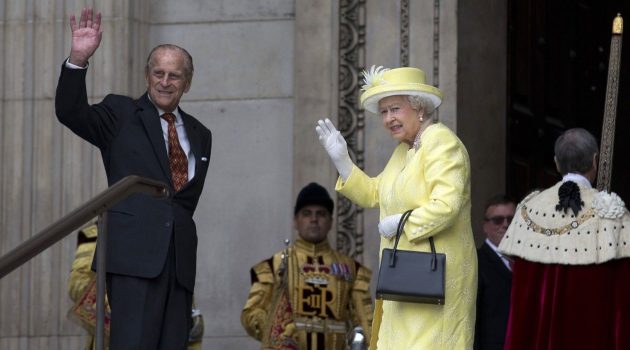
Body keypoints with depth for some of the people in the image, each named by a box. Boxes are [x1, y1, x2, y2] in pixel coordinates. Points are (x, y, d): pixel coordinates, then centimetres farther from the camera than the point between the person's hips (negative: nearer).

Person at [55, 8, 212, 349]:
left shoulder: (199, 135, 20)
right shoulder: (122, 114, 6)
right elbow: (70, 113, -10)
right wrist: (78, 60, -23)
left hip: (179, 256, 5)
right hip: (135, 254, -5)